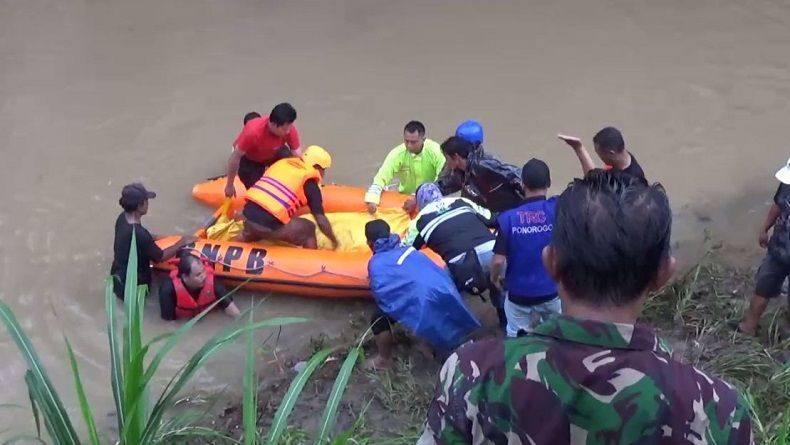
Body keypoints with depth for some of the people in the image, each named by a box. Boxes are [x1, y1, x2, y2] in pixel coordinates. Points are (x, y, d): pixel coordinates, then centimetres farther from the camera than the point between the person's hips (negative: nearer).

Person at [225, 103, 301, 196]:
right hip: (249, 159, -3)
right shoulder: (253, 131, -45)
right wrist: (229, 186, -21)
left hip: (275, 156, 4)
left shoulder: (290, 129, -35)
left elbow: (297, 156, -23)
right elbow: (235, 158, -31)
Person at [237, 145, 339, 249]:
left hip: (248, 214, 7)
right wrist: (334, 240, 14)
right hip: (269, 224, -7)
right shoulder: (310, 183, 1)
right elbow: (321, 220, -1)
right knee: (309, 230, 14)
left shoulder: (282, 162, 19)